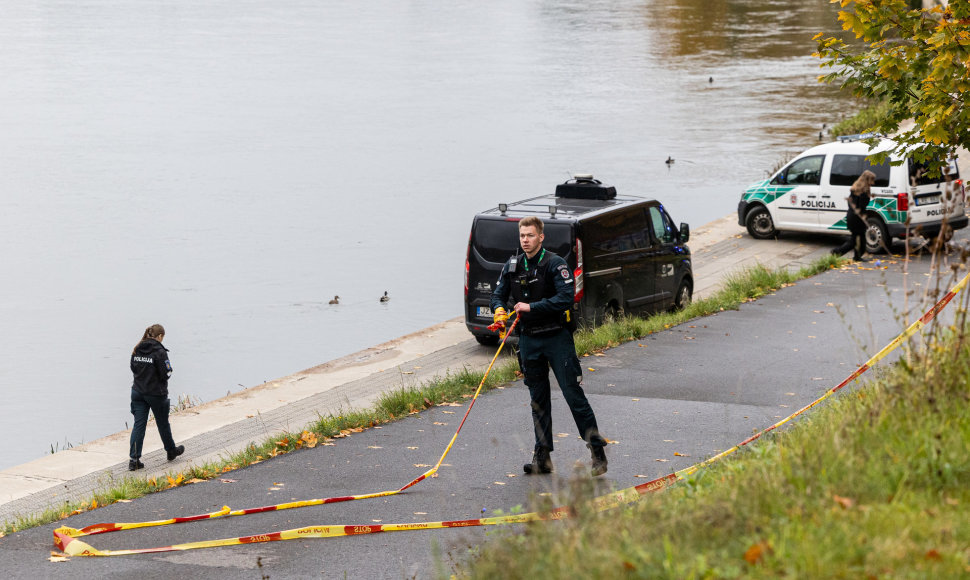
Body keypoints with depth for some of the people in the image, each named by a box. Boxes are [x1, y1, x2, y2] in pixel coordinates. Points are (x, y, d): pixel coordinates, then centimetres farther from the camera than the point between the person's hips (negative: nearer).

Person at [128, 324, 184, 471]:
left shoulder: (137, 350, 2)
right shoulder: (160, 352, -17)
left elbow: (133, 368, 10)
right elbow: (165, 374, -17)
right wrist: (169, 368, 3)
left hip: (138, 391, 5)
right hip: (156, 393, -5)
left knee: (138, 424, 3)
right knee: (163, 423, 15)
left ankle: (134, 459, -4)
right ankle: (171, 451, 36)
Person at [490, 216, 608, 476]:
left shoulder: (555, 264, -10)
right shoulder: (512, 266, 8)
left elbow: (566, 298, -20)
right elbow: (499, 294, 14)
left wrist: (531, 307, -21)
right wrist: (499, 309, -9)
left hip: (556, 337, -5)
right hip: (528, 340, 5)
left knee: (574, 395, -6)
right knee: (538, 400, 9)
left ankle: (597, 450, 1)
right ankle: (542, 457, 13)